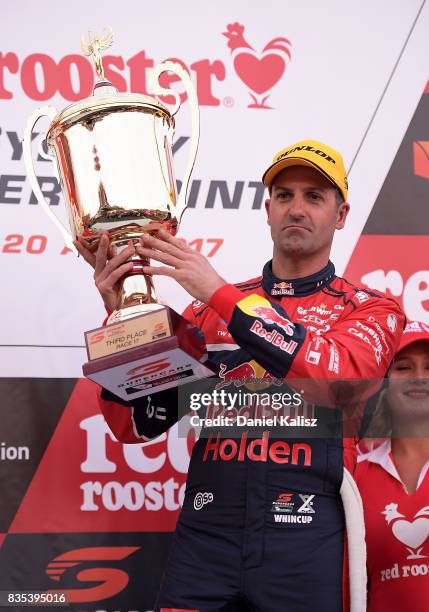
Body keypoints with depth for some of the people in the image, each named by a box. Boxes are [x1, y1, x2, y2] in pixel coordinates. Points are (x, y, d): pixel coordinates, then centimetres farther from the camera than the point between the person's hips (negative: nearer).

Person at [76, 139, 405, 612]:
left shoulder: (370, 311, 5)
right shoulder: (207, 310, 11)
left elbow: (340, 377, -18)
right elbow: (135, 426, 7)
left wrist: (222, 295, -17)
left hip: (308, 539, -1)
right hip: (204, 535, 2)